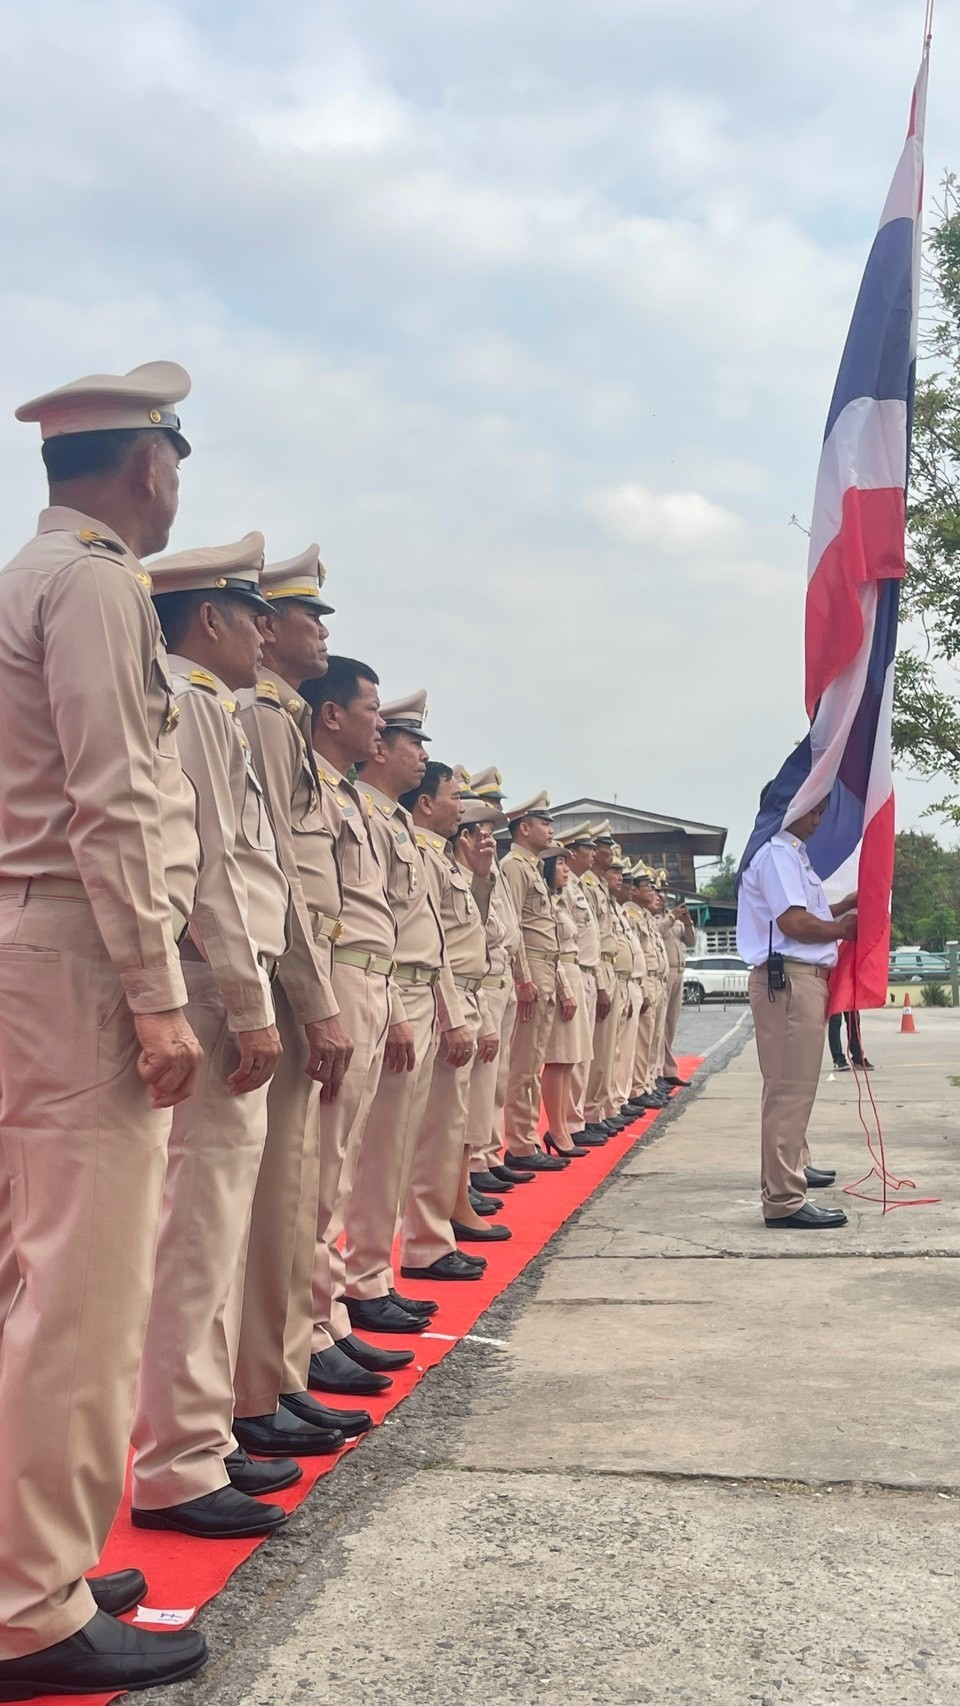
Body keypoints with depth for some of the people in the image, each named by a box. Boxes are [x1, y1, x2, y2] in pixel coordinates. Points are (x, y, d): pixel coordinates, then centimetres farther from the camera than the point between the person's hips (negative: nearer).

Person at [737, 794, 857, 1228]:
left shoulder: (790, 853, 21)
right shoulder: (777, 854, -13)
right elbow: (794, 923, -21)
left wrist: (844, 907, 11)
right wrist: (841, 928, -7)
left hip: (803, 978, 11)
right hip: (788, 979, -11)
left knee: (794, 1084, 26)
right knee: (790, 1088, -12)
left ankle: (794, 1164, 44)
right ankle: (783, 1199, -13)